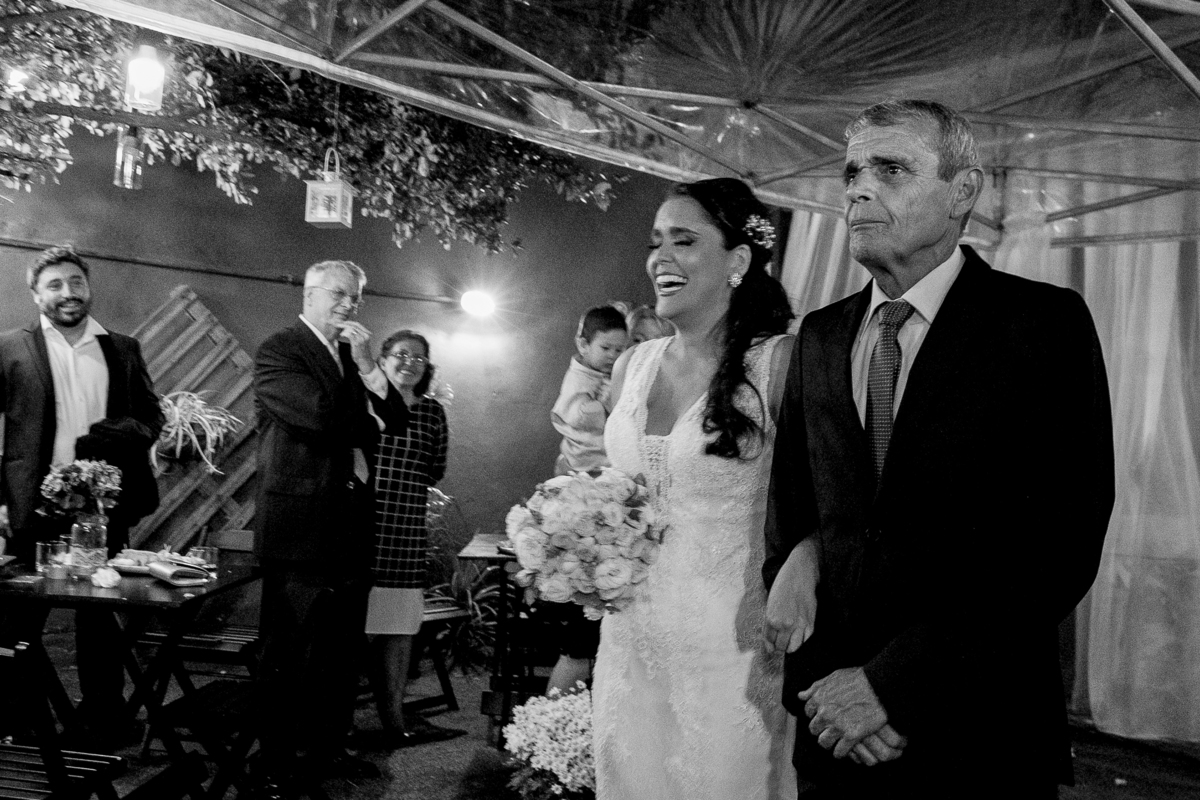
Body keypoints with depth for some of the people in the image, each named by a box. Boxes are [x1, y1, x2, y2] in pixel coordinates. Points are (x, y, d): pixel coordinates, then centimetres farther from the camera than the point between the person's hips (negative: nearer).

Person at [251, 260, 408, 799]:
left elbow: (394, 422, 6)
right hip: (300, 527, -7)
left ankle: (328, 748, 28)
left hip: (351, 526, 7)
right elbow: (317, 413, -22)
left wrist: (368, 367, -7)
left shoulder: (353, 354, 16)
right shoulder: (278, 350, -7)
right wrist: (363, 422, -3)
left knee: (342, 648, 14)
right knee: (289, 653, 3)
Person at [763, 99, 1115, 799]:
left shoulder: (1046, 323, -8)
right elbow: (789, 506, 8)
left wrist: (894, 684, -17)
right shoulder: (820, 336, 6)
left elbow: (1063, 541, -15)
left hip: (980, 740, -4)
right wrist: (815, 683, -7)